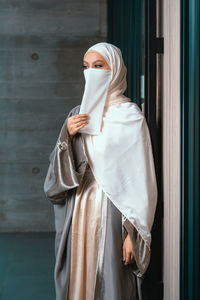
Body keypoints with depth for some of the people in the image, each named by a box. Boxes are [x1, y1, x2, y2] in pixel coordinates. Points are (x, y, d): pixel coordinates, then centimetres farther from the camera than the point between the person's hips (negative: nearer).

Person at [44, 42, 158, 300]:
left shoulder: (129, 116, -5)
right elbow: (58, 174, 9)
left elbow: (140, 179, -9)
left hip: (111, 211, -5)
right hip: (77, 212, 5)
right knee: (77, 278, 8)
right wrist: (67, 136, -8)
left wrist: (133, 233, -15)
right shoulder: (78, 114, 11)